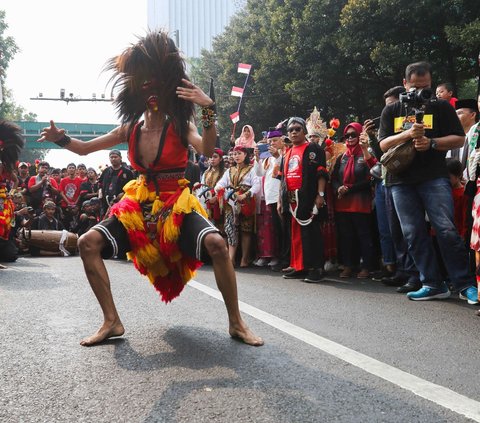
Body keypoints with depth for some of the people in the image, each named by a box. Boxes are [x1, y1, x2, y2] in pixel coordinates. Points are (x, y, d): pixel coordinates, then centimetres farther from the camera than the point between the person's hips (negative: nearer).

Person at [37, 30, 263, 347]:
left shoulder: (180, 126, -6)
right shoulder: (130, 129, 4)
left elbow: (207, 150, -25)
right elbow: (86, 148, 11)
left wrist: (208, 111, -36)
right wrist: (61, 139, -8)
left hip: (177, 206, -4)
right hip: (140, 207, 4)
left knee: (216, 243, -30)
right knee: (88, 243, -13)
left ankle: (236, 323, -12)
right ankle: (112, 322, -4)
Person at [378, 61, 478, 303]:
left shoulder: (441, 107, 8)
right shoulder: (391, 111, 14)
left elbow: (459, 138, 4)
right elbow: (383, 144, 6)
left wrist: (431, 142, -13)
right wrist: (407, 134, -12)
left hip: (434, 177, -3)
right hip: (402, 181, 3)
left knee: (446, 229, -12)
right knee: (413, 234, 2)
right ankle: (432, 285, 10)